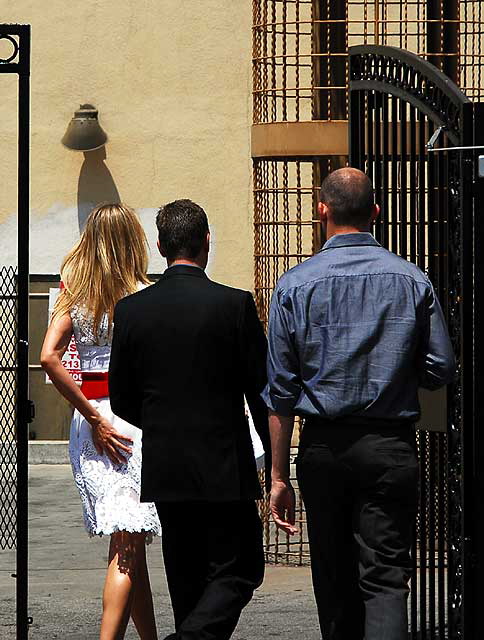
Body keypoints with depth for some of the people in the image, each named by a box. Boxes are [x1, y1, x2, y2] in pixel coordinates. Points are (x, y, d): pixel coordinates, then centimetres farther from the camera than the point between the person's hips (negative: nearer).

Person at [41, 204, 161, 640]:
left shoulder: (74, 295, 4)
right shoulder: (145, 296, -7)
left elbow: (49, 357, -7)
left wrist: (93, 417, -5)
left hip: (91, 420, 5)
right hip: (136, 417, -5)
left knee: (128, 542, 16)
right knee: (128, 544, -8)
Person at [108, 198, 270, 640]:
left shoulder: (131, 309, 0)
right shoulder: (235, 305, -10)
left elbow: (121, 400, 6)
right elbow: (262, 392, -7)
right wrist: (276, 459, 5)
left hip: (163, 469, 4)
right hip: (224, 467, -4)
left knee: (187, 578, 15)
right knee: (237, 574, 1)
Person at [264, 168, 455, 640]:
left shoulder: (295, 285, -1)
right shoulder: (412, 281, 0)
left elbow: (281, 389, 0)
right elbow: (440, 370, 3)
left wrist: (279, 476, 4)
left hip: (323, 447, 1)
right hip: (390, 446, -1)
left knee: (334, 580, 14)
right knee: (385, 578, -5)